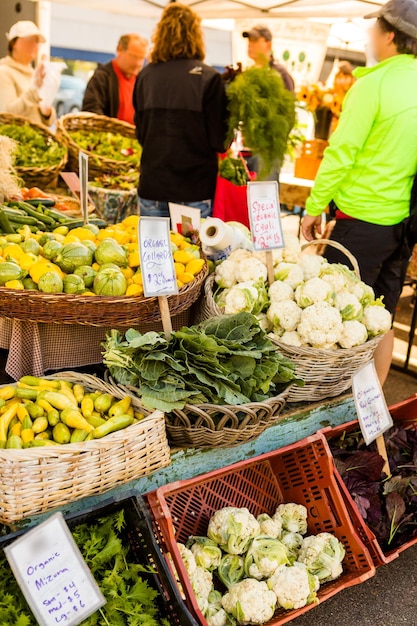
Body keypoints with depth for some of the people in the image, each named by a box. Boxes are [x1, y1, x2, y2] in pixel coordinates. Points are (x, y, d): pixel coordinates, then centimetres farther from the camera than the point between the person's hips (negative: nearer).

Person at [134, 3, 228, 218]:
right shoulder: (208, 78, -9)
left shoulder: (145, 76, 3)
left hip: (152, 186, 4)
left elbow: (140, 133, 13)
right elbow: (219, 141, -7)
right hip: (194, 191, -3)